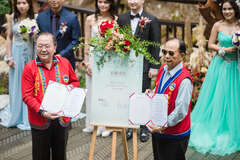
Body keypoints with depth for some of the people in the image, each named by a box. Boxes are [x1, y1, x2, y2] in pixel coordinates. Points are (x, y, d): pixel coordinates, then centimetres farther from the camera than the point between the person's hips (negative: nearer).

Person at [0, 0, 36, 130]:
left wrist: (36, 56, -12)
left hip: (30, 53, -1)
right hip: (17, 53, 1)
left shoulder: (34, 18, -3)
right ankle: (16, 116, 23)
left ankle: (28, 117, 19)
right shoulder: (12, 18, 1)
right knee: (16, 84, 8)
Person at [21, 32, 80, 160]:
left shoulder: (64, 63, 1)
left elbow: (75, 82, 13)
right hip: (39, 121, -2)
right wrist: (42, 112, -23)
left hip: (62, 120, 3)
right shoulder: (29, 68, -9)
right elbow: (27, 96, -12)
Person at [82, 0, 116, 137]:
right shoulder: (90, 19, 6)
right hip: (94, 58, 1)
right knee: (93, 91, 5)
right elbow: (87, 42, 6)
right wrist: (87, 62, 0)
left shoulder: (116, 19, 3)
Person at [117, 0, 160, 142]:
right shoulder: (122, 19, 7)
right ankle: (129, 127, 20)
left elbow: (155, 45, -3)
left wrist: (154, 67, -7)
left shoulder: (152, 20, -2)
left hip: (144, 65, -3)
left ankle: (144, 129, 18)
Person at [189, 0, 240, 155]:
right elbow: (210, 44, 2)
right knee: (216, 96, 4)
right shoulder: (218, 25, -1)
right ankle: (213, 129, 19)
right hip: (220, 64, -1)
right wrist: (225, 50, -12)